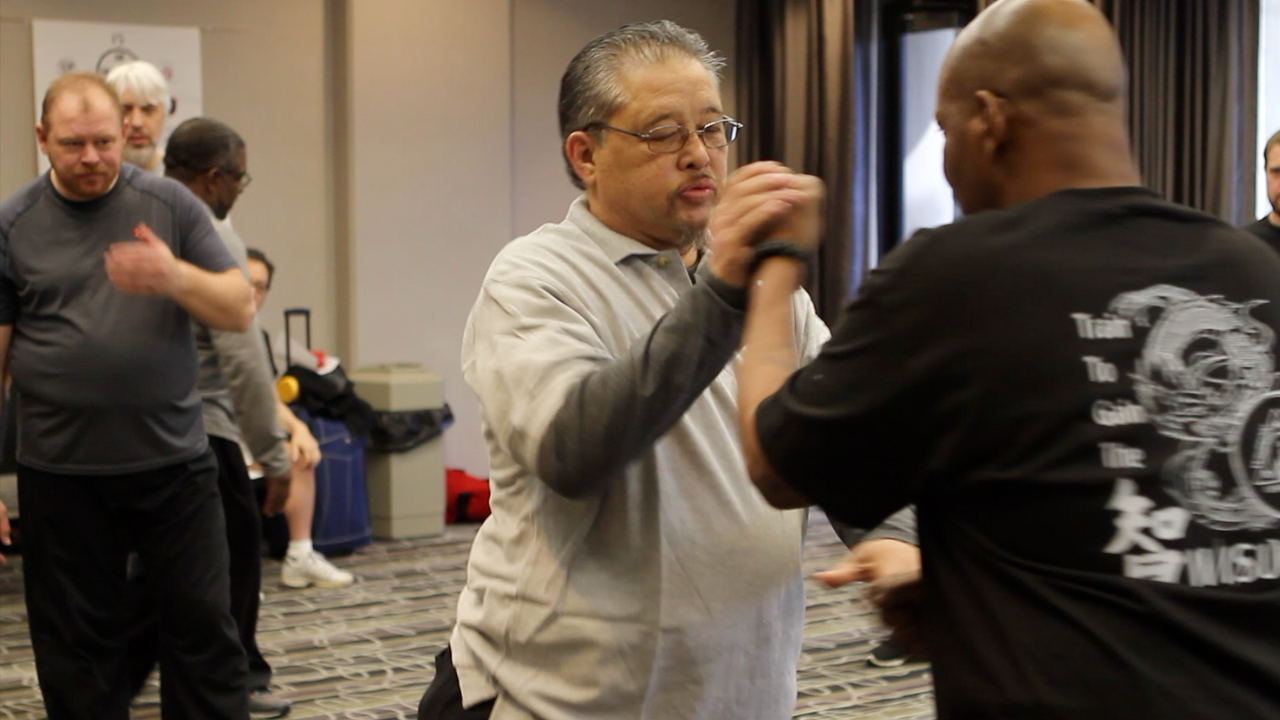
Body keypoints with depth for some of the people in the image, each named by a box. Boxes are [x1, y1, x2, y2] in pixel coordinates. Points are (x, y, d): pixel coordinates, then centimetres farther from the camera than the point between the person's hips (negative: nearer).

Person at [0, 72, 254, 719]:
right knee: (77, 643, 9)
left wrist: (175, 276, -21)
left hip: (174, 463, 0)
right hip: (61, 473, 0)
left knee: (204, 625, 5)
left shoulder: (170, 205, 2)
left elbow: (240, 309, 0)